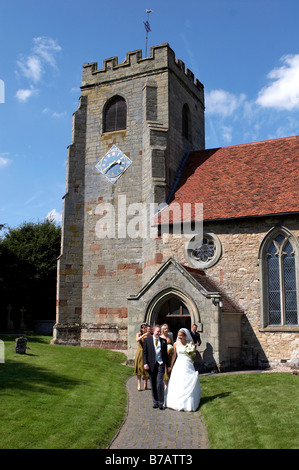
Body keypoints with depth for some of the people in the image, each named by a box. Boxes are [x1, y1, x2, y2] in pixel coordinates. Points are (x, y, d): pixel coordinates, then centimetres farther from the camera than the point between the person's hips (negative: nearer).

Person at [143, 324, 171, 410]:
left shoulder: (163, 341, 10)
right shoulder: (147, 340, 5)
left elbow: (165, 354, 13)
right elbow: (144, 353, 3)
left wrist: (168, 365, 12)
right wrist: (145, 363, -7)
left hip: (160, 365, 0)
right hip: (151, 365, 0)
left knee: (160, 383, -10)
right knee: (153, 385, 7)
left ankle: (161, 402, -2)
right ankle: (155, 402, 17)